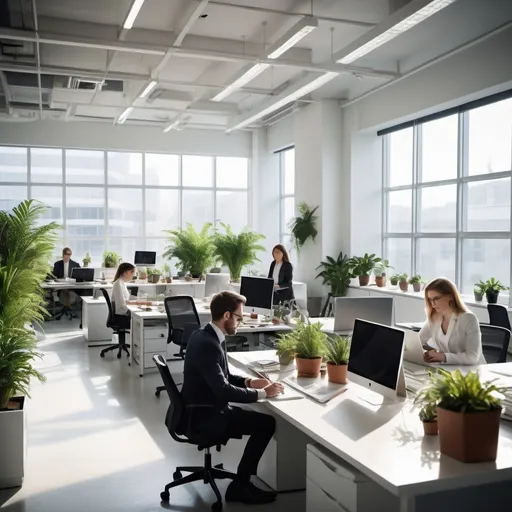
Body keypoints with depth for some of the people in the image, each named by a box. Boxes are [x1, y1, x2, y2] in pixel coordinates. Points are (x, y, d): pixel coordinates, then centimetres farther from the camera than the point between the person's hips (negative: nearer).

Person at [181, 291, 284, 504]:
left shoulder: (206, 336, 6)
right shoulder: (208, 344, -25)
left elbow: (222, 377, 17)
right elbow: (224, 391, -28)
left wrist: (249, 382, 4)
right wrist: (262, 393, -20)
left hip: (205, 410, 10)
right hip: (202, 417, -10)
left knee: (261, 418, 7)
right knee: (266, 423, -12)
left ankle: (243, 479, 15)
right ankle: (239, 485, 0)